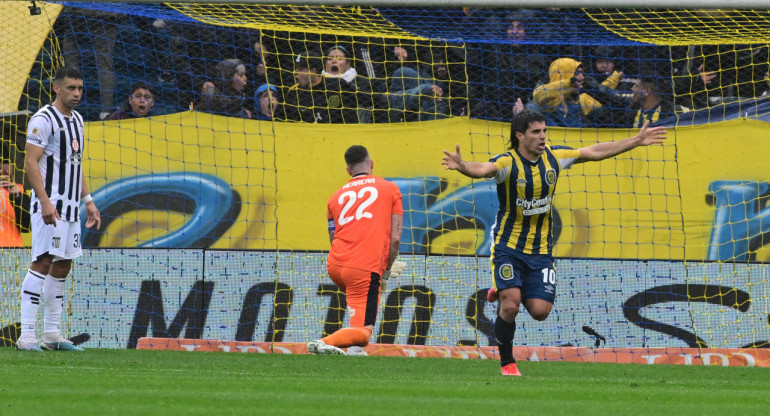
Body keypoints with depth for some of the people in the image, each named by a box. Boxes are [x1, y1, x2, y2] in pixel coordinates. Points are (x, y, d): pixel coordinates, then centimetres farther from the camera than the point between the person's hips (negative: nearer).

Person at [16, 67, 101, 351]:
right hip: (49, 204, -9)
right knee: (42, 262, -14)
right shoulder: (43, 119, -11)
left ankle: (52, 335, 15)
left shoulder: (76, 120, 17)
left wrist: (88, 201, 20)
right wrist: (45, 202, -25)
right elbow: (31, 163, -17)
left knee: (62, 266, 9)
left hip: (71, 206, 9)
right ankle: (27, 335, -17)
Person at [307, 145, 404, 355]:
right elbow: (395, 238, 3)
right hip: (365, 270, -5)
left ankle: (354, 350, 24)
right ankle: (323, 343, -31)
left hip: (334, 266, 5)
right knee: (363, 333, -5)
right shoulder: (390, 188, 11)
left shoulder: (336, 196, 19)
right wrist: (387, 270, 15)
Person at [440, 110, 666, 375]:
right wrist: (461, 166, -62)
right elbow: (483, 169, -39)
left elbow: (595, 152, 9)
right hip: (508, 246, -4)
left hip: (540, 249, 4)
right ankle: (507, 363, 5)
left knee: (540, 311, -7)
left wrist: (637, 141, 11)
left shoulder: (553, 157, -2)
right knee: (510, 306, -17)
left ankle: (504, 292, 26)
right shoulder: (508, 162, -18)